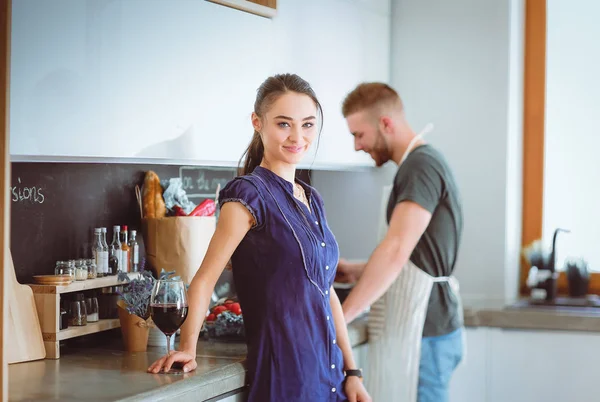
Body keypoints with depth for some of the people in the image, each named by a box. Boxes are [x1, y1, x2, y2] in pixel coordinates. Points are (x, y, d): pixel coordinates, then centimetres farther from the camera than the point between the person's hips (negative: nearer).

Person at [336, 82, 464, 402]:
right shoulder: (425, 162, 17)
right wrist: (357, 272, 14)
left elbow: (397, 250, -25)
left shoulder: (420, 166, -14)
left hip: (422, 331, -10)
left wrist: (340, 318, -23)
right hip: (420, 327, 10)